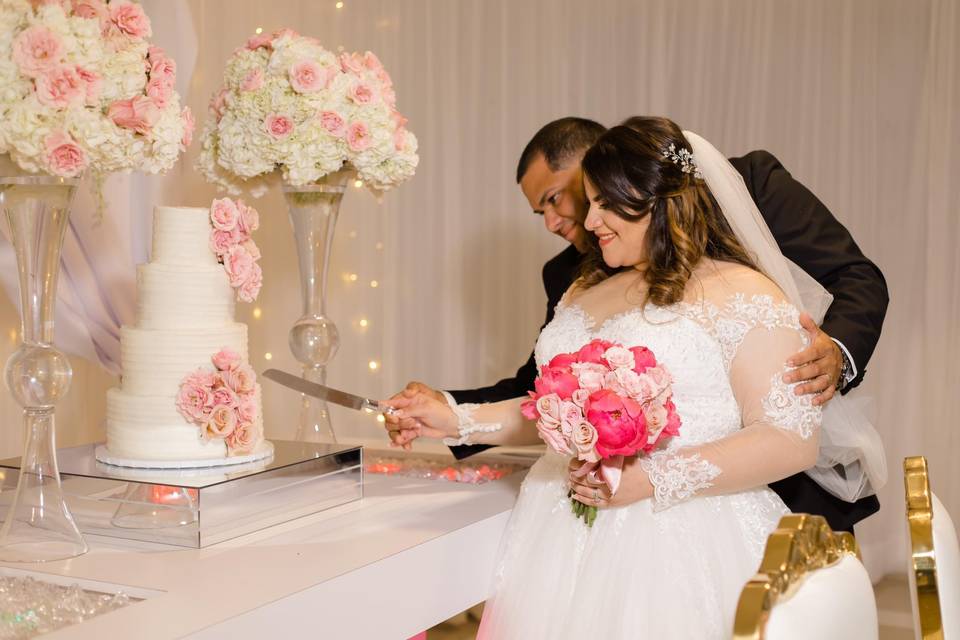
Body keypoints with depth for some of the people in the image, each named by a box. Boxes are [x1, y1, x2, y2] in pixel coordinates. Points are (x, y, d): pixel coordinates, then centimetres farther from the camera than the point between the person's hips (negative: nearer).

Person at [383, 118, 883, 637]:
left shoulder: (740, 294, -6)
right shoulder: (585, 293, 17)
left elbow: (792, 440, -13)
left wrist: (655, 479, -19)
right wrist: (457, 422, 16)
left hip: (683, 544, -6)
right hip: (564, 537, 6)